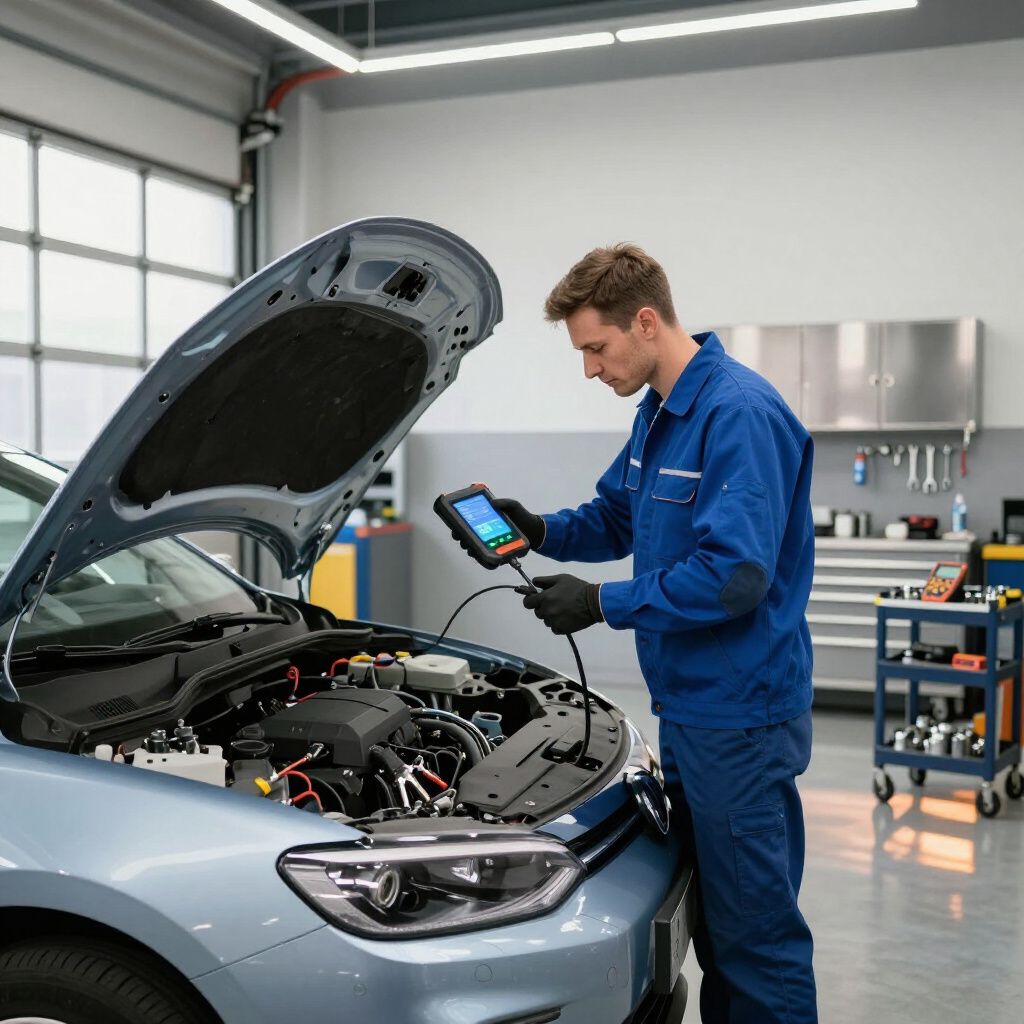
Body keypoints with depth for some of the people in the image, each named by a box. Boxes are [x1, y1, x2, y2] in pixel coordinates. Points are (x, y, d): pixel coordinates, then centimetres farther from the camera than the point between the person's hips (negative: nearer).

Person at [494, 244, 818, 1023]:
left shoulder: (740, 415, -19)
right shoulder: (659, 411, 11)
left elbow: (736, 574, -26)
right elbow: (616, 518, 21)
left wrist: (607, 605, -19)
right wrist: (542, 531, 2)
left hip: (740, 714, -10)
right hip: (688, 704, 10)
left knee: (757, 926, 2)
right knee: (709, 909, 20)